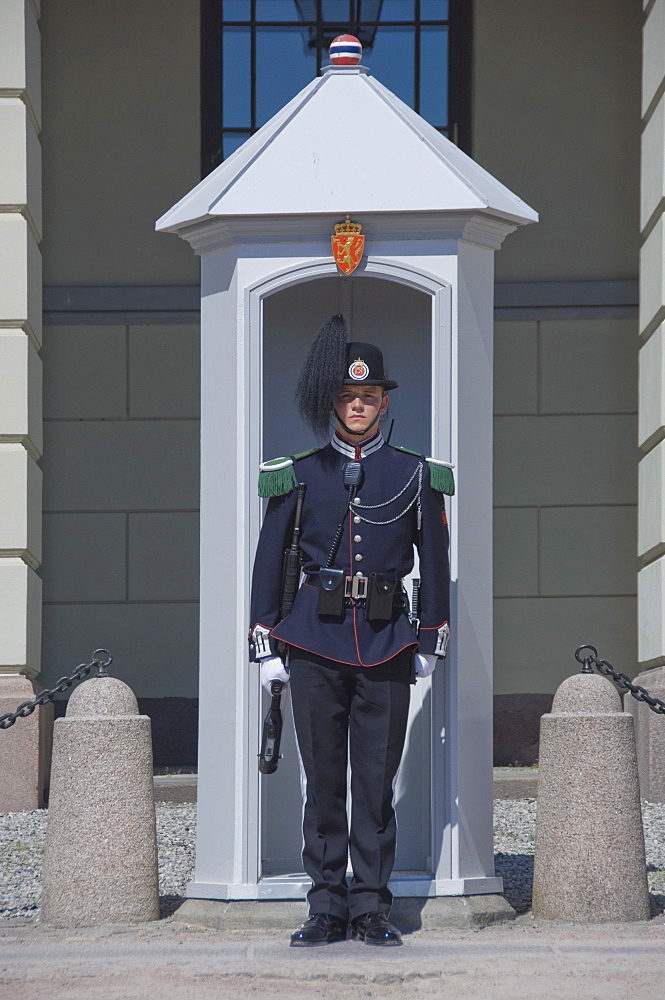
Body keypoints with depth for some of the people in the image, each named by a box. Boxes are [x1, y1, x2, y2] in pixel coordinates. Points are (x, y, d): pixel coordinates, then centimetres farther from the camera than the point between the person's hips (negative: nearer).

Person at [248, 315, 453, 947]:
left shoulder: (415, 475, 6)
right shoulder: (299, 475, 5)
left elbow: (434, 561, 11)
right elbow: (269, 560, 7)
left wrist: (432, 643, 7)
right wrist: (265, 646, 3)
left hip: (387, 643, 0)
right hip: (316, 640, 0)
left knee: (376, 780, 2)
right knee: (322, 778, 3)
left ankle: (372, 910, 9)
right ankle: (327, 908, 9)